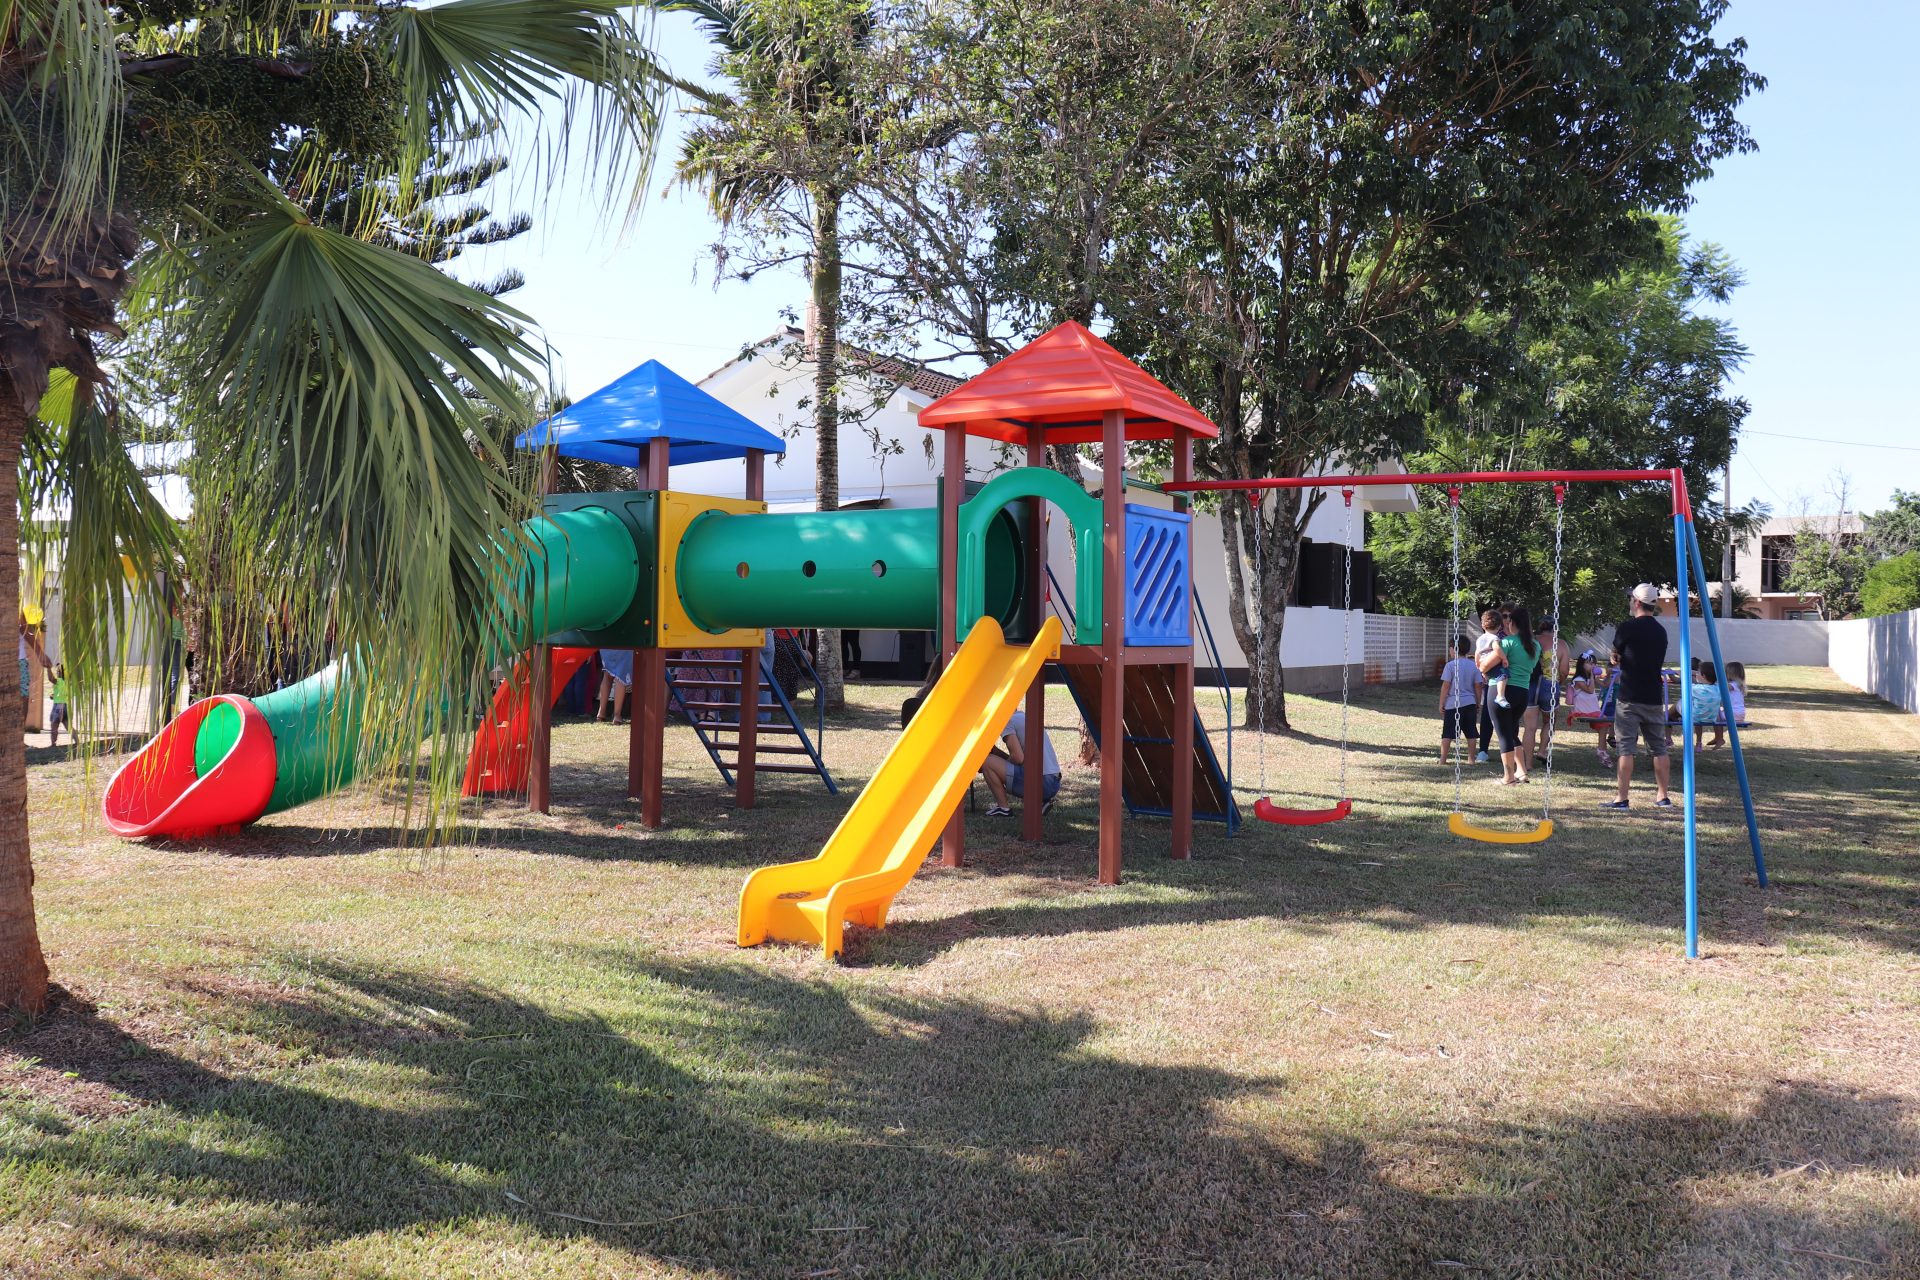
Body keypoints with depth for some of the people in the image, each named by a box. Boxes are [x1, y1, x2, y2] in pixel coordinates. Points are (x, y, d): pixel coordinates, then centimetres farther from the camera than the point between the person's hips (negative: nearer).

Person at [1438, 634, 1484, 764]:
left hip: (1453, 704, -4)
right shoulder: (1473, 666, 4)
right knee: (1471, 733, 11)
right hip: (1470, 704, 4)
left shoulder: (1450, 665, -8)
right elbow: (1478, 686, 6)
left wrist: (1441, 703, -3)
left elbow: (1446, 686, -10)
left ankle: (1443, 759, -2)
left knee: (1447, 734, -1)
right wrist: (1478, 704, 15)